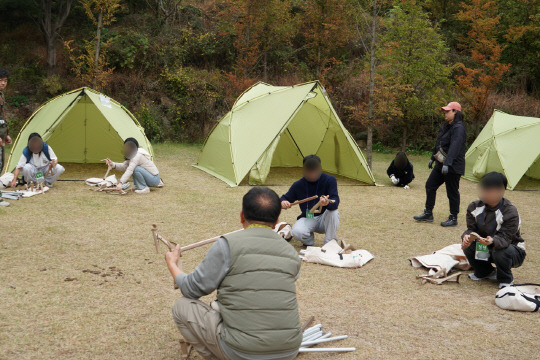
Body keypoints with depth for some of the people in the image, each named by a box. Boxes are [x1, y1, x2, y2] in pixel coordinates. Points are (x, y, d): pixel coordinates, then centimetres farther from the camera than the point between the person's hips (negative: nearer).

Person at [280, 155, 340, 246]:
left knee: (333, 212, -36)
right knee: (297, 232, -33)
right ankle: (309, 241, 4)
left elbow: (335, 202, -22)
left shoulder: (329, 180, -12)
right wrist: (283, 202, -20)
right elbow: (285, 198, 7)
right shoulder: (298, 185, -5)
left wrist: (328, 203, -48)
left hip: (325, 219, 0)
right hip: (307, 219, 1)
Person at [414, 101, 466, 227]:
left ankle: (453, 219, 11)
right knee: (430, 185, 11)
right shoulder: (446, 126, 14)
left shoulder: (458, 128, -18)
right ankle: (428, 214, 19)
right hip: (441, 164, 10)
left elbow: (454, 147, -29)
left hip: (453, 167, -10)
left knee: (452, 192, -1)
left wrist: (447, 164, -36)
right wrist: (433, 158, 27)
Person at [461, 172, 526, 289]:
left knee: (500, 252, -38)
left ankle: (506, 279, -4)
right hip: (485, 248, 5)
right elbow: (471, 229, -12)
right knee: (468, 246, -22)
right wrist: (467, 237, -37)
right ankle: (485, 272, 9)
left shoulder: (510, 212, -26)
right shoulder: (475, 207, -9)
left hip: (513, 249, -5)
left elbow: (504, 238, -32)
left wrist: (493, 241, -55)